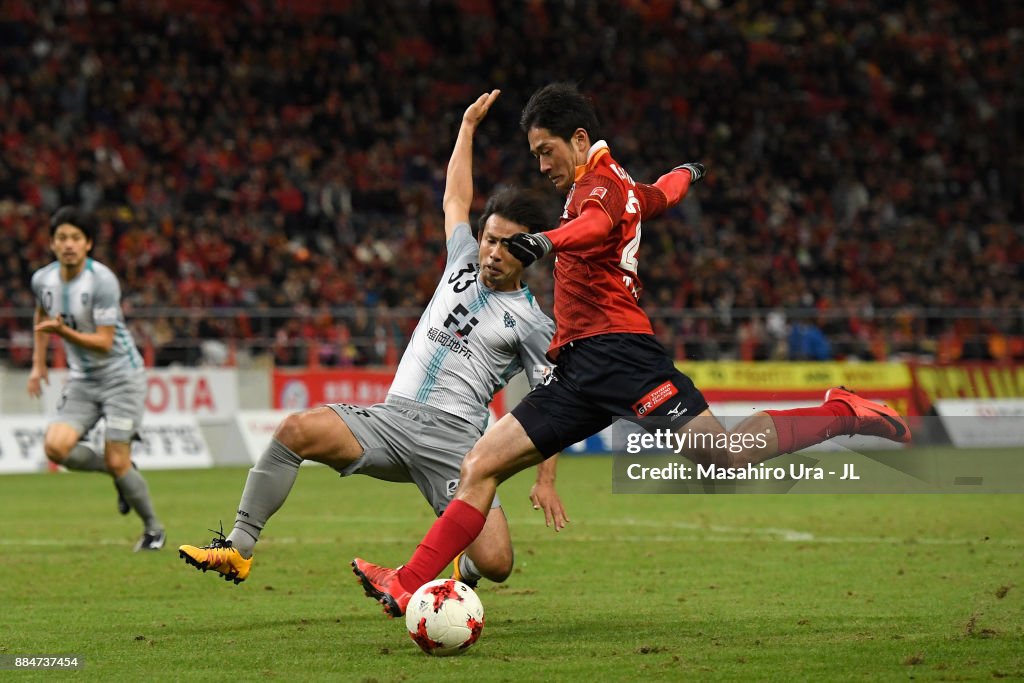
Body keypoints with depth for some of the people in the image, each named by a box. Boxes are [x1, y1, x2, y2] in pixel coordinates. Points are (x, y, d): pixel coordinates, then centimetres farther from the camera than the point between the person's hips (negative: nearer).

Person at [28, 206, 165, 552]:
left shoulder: (102, 281, -20)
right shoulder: (43, 279, -2)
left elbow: (104, 343, -22)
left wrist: (63, 332, -35)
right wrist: (38, 363, 18)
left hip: (121, 376, -5)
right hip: (82, 380, 5)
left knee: (117, 462, -10)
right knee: (56, 446, -17)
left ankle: (153, 528, 14)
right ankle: (120, 472, 11)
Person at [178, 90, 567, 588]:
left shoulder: (532, 325, 4)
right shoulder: (464, 263, 18)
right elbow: (454, 199, 33)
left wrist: (546, 480, -6)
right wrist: (468, 126, 36)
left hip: (452, 436, -4)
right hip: (393, 415, 4)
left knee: (495, 564, -21)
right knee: (298, 429, -24)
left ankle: (462, 575, 20)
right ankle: (239, 549, -17)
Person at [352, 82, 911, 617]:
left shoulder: (601, 181, -3)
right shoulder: (625, 189, 25)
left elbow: (598, 224, -28)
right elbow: (662, 195, 49)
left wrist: (545, 242, -50)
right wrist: (687, 174, 74)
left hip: (614, 352, -10)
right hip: (578, 369, 10)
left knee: (725, 456, -21)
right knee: (480, 467, -2)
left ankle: (841, 415, -3)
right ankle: (409, 587, -8)